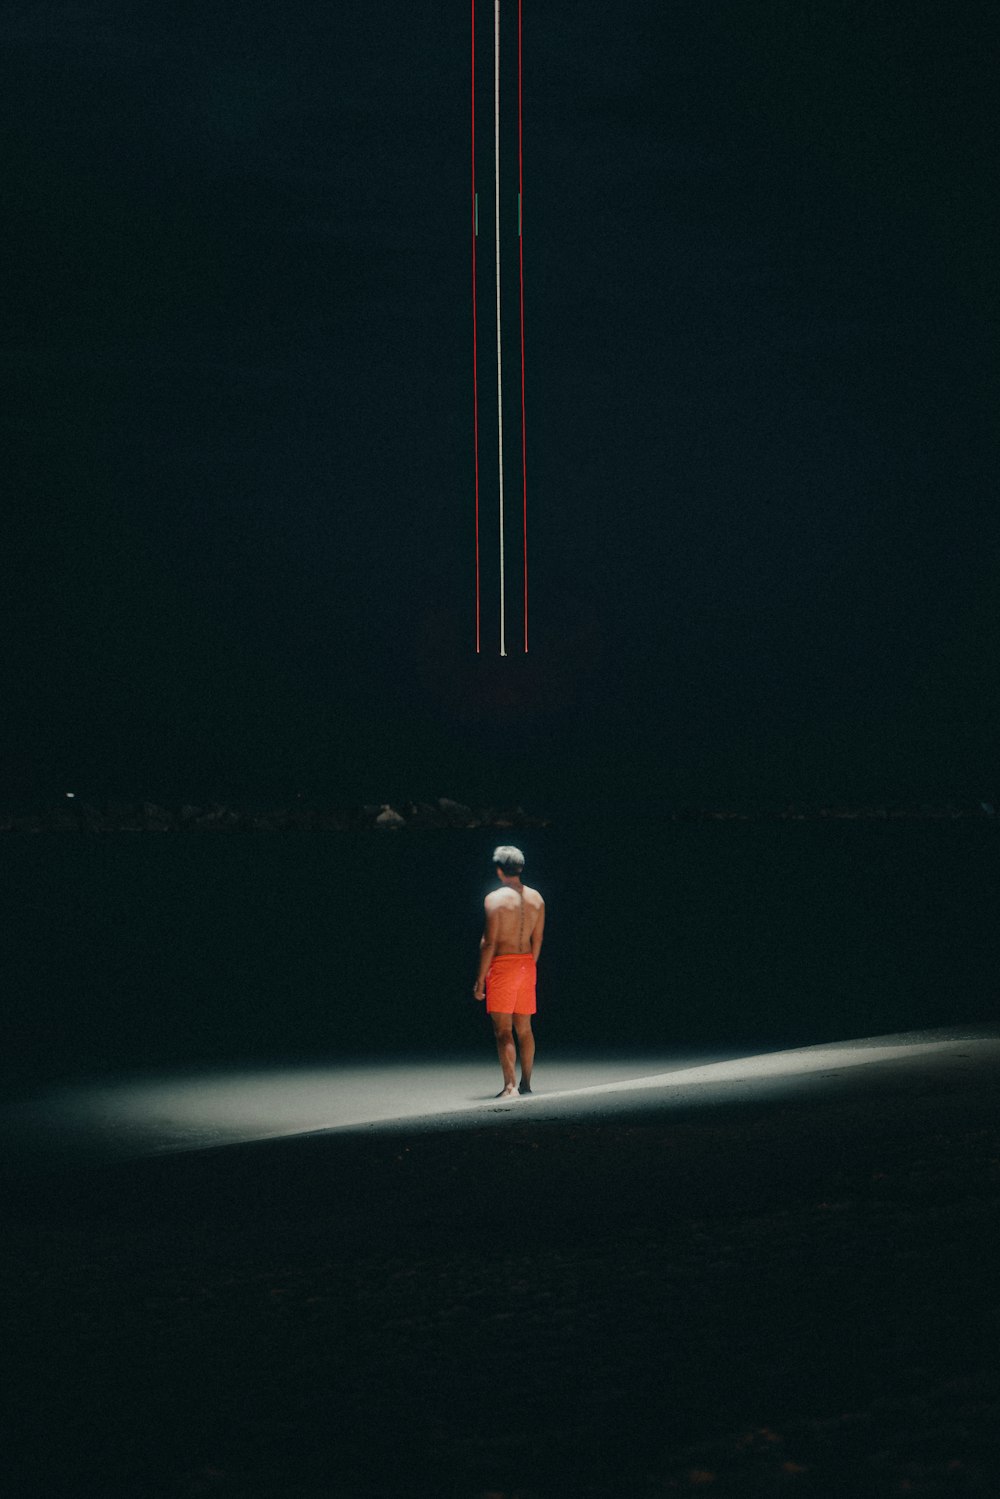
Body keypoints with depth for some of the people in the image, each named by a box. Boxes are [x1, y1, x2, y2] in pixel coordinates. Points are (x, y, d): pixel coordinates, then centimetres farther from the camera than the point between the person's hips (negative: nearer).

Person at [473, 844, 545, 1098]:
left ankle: (510, 1085, -14)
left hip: (502, 964, -6)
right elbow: (537, 939, 11)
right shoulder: (536, 899, 7)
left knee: (503, 1030, -6)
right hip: (526, 964, 6)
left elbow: (489, 942, -13)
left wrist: (480, 979, -10)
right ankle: (525, 1084, 21)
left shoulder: (495, 899, -11)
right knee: (524, 1028, 15)